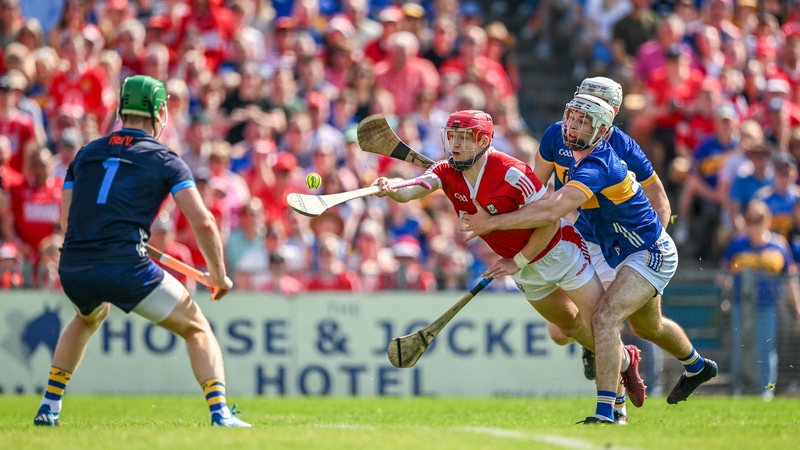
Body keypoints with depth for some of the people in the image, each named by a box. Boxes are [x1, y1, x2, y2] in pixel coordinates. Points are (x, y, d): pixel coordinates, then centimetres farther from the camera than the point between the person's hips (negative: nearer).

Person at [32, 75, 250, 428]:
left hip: (73, 270, 5)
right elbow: (203, 223, -4)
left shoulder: (86, 153, 19)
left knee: (89, 316, 38)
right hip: (126, 267, -5)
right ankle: (220, 413, -10)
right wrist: (218, 276, 8)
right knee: (197, 329, 10)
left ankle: (49, 408, 33)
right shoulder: (165, 160, 5)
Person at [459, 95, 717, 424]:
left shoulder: (595, 168, -32)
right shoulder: (579, 158, -1)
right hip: (625, 257, 11)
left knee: (605, 317, -29)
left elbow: (551, 212, -44)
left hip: (651, 255, -11)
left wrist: (493, 222, -42)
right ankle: (697, 367, 62)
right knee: (648, 328, 32)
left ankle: (605, 411, -32)